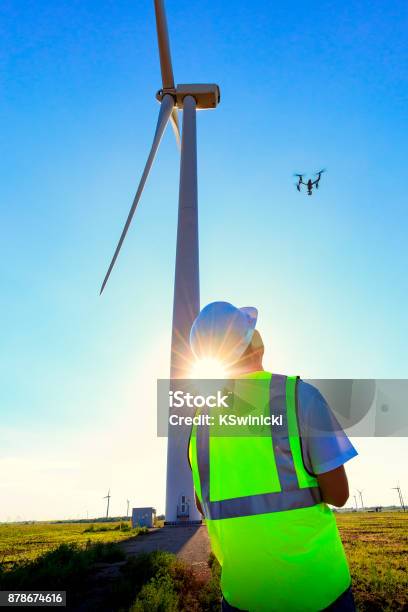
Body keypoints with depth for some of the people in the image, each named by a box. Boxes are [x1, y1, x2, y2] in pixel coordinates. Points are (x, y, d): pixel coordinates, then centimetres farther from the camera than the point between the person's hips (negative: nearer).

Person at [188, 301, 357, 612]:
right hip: (312, 580, -2)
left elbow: (204, 506, 9)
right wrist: (304, 480, 7)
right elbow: (338, 494, -11)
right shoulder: (299, 394, -15)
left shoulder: (203, 417, -1)